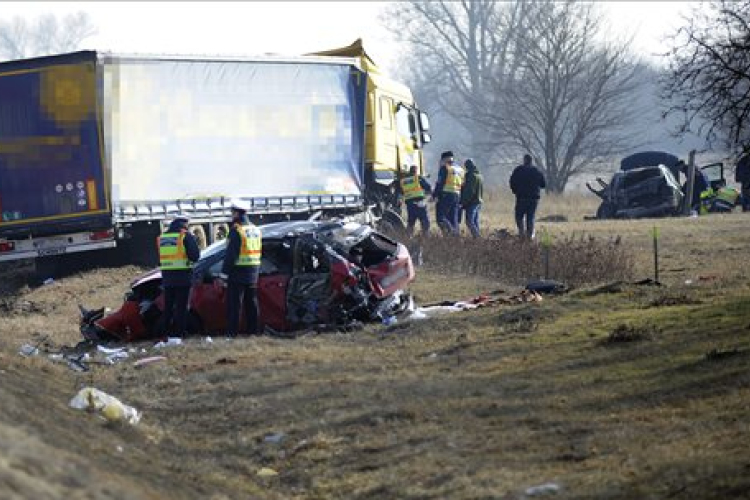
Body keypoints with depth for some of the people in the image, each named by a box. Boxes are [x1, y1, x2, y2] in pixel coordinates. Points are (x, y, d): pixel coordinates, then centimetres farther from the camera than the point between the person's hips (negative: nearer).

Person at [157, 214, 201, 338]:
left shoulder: (161, 238, 12)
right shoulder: (186, 236, -7)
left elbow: (159, 259, 18)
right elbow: (195, 255, -10)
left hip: (167, 278, 5)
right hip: (182, 277, -5)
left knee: (168, 306, 13)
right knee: (181, 306, -1)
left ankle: (168, 331, 15)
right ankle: (179, 331, -3)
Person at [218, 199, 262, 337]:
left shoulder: (236, 230, -13)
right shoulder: (255, 230, 13)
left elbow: (230, 254, -17)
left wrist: (224, 274, -16)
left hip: (238, 273, -8)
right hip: (252, 274, 8)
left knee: (233, 304, -5)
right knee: (251, 303, 13)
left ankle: (232, 332, -8)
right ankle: (253, 330, 16)